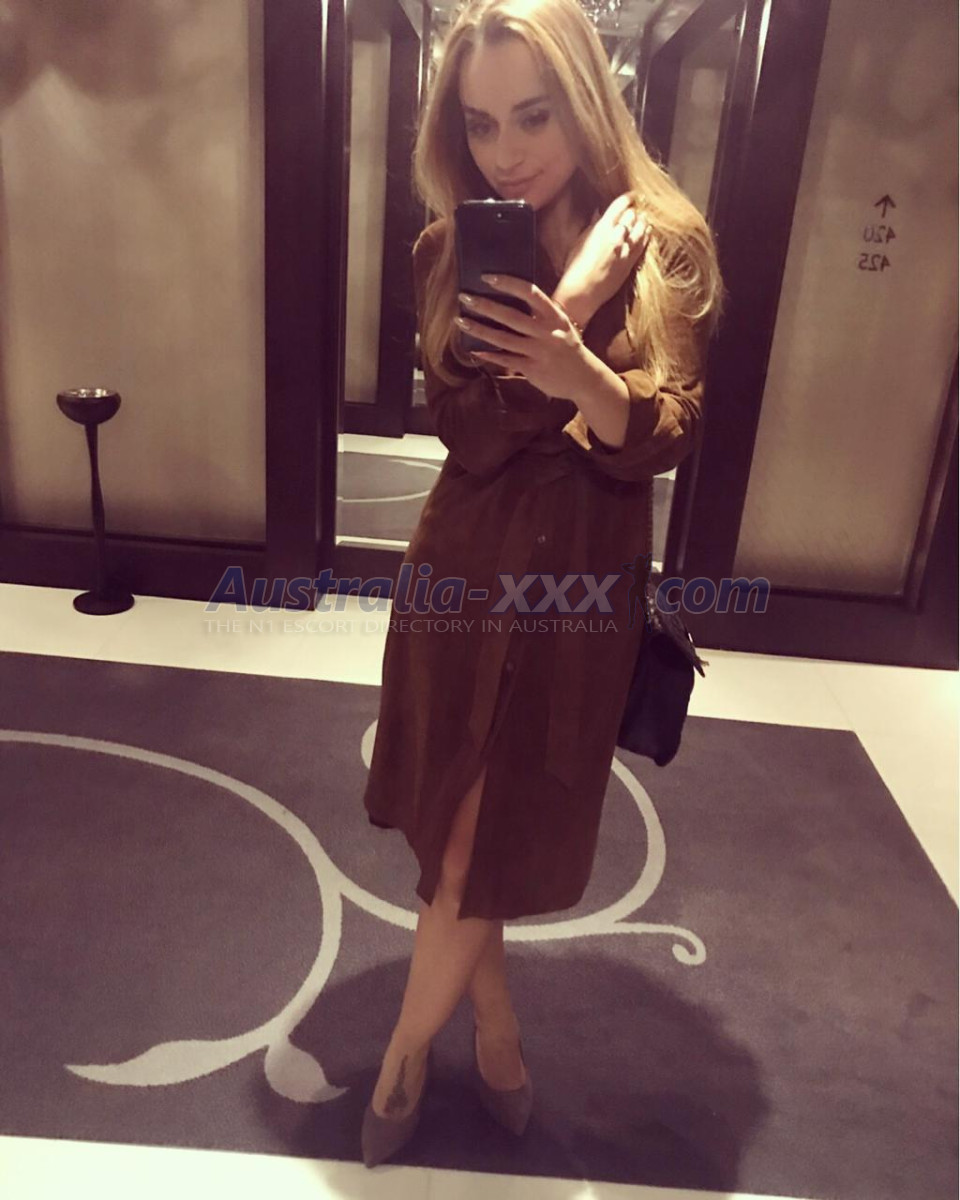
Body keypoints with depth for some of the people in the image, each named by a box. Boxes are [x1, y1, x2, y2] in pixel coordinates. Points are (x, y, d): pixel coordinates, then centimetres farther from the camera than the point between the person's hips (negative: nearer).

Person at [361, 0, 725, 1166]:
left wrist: (582, 377, -33)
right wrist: (573, 303, -23)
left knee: (483, 838, 6)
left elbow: (666, 438, -12)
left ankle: (406, 1051, 31)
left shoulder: (667, 246, -6)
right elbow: (469, 431, -12)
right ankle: (496, 1021, 39)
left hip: (582, 579, -2)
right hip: (466, 566, 3)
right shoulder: (449, 251, -1)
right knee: (455, 827, 12)